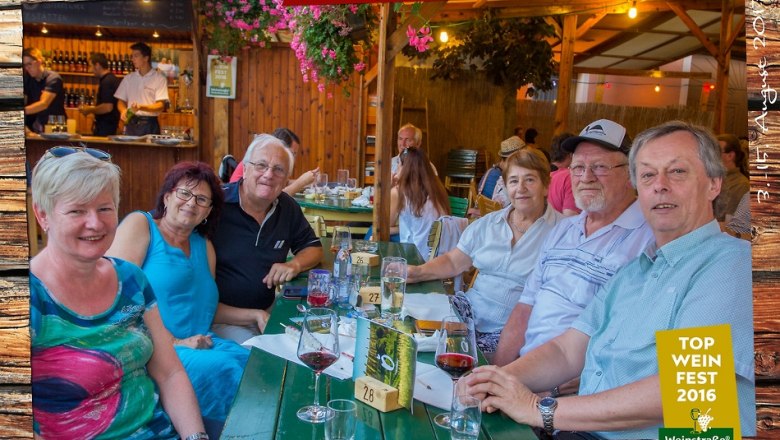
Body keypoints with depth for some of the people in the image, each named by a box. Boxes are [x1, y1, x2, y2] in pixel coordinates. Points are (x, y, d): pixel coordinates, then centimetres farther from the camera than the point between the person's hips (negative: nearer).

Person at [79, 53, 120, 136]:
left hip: (105, 127, -10)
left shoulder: (107, 81, -17)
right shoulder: (111, 79, 14)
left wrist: (89, 110, -10)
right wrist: (92, 108, 18)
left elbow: (107, 107, -25)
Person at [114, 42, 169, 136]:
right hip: (131, 123, 4)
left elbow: (161, 106, -9)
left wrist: (141, 107, -24)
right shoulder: (128, 78, 14)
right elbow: (121, 101, 17)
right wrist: (123, 110, -6)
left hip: (150, 125, -4)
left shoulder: (159, 79, -1)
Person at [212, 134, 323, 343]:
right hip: (221, 317, -5)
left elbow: (313, 247, 20)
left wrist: (295, 265, -6)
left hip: (268, 310, 6)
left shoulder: (287, 207, 5)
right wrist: (253, 315, -19)